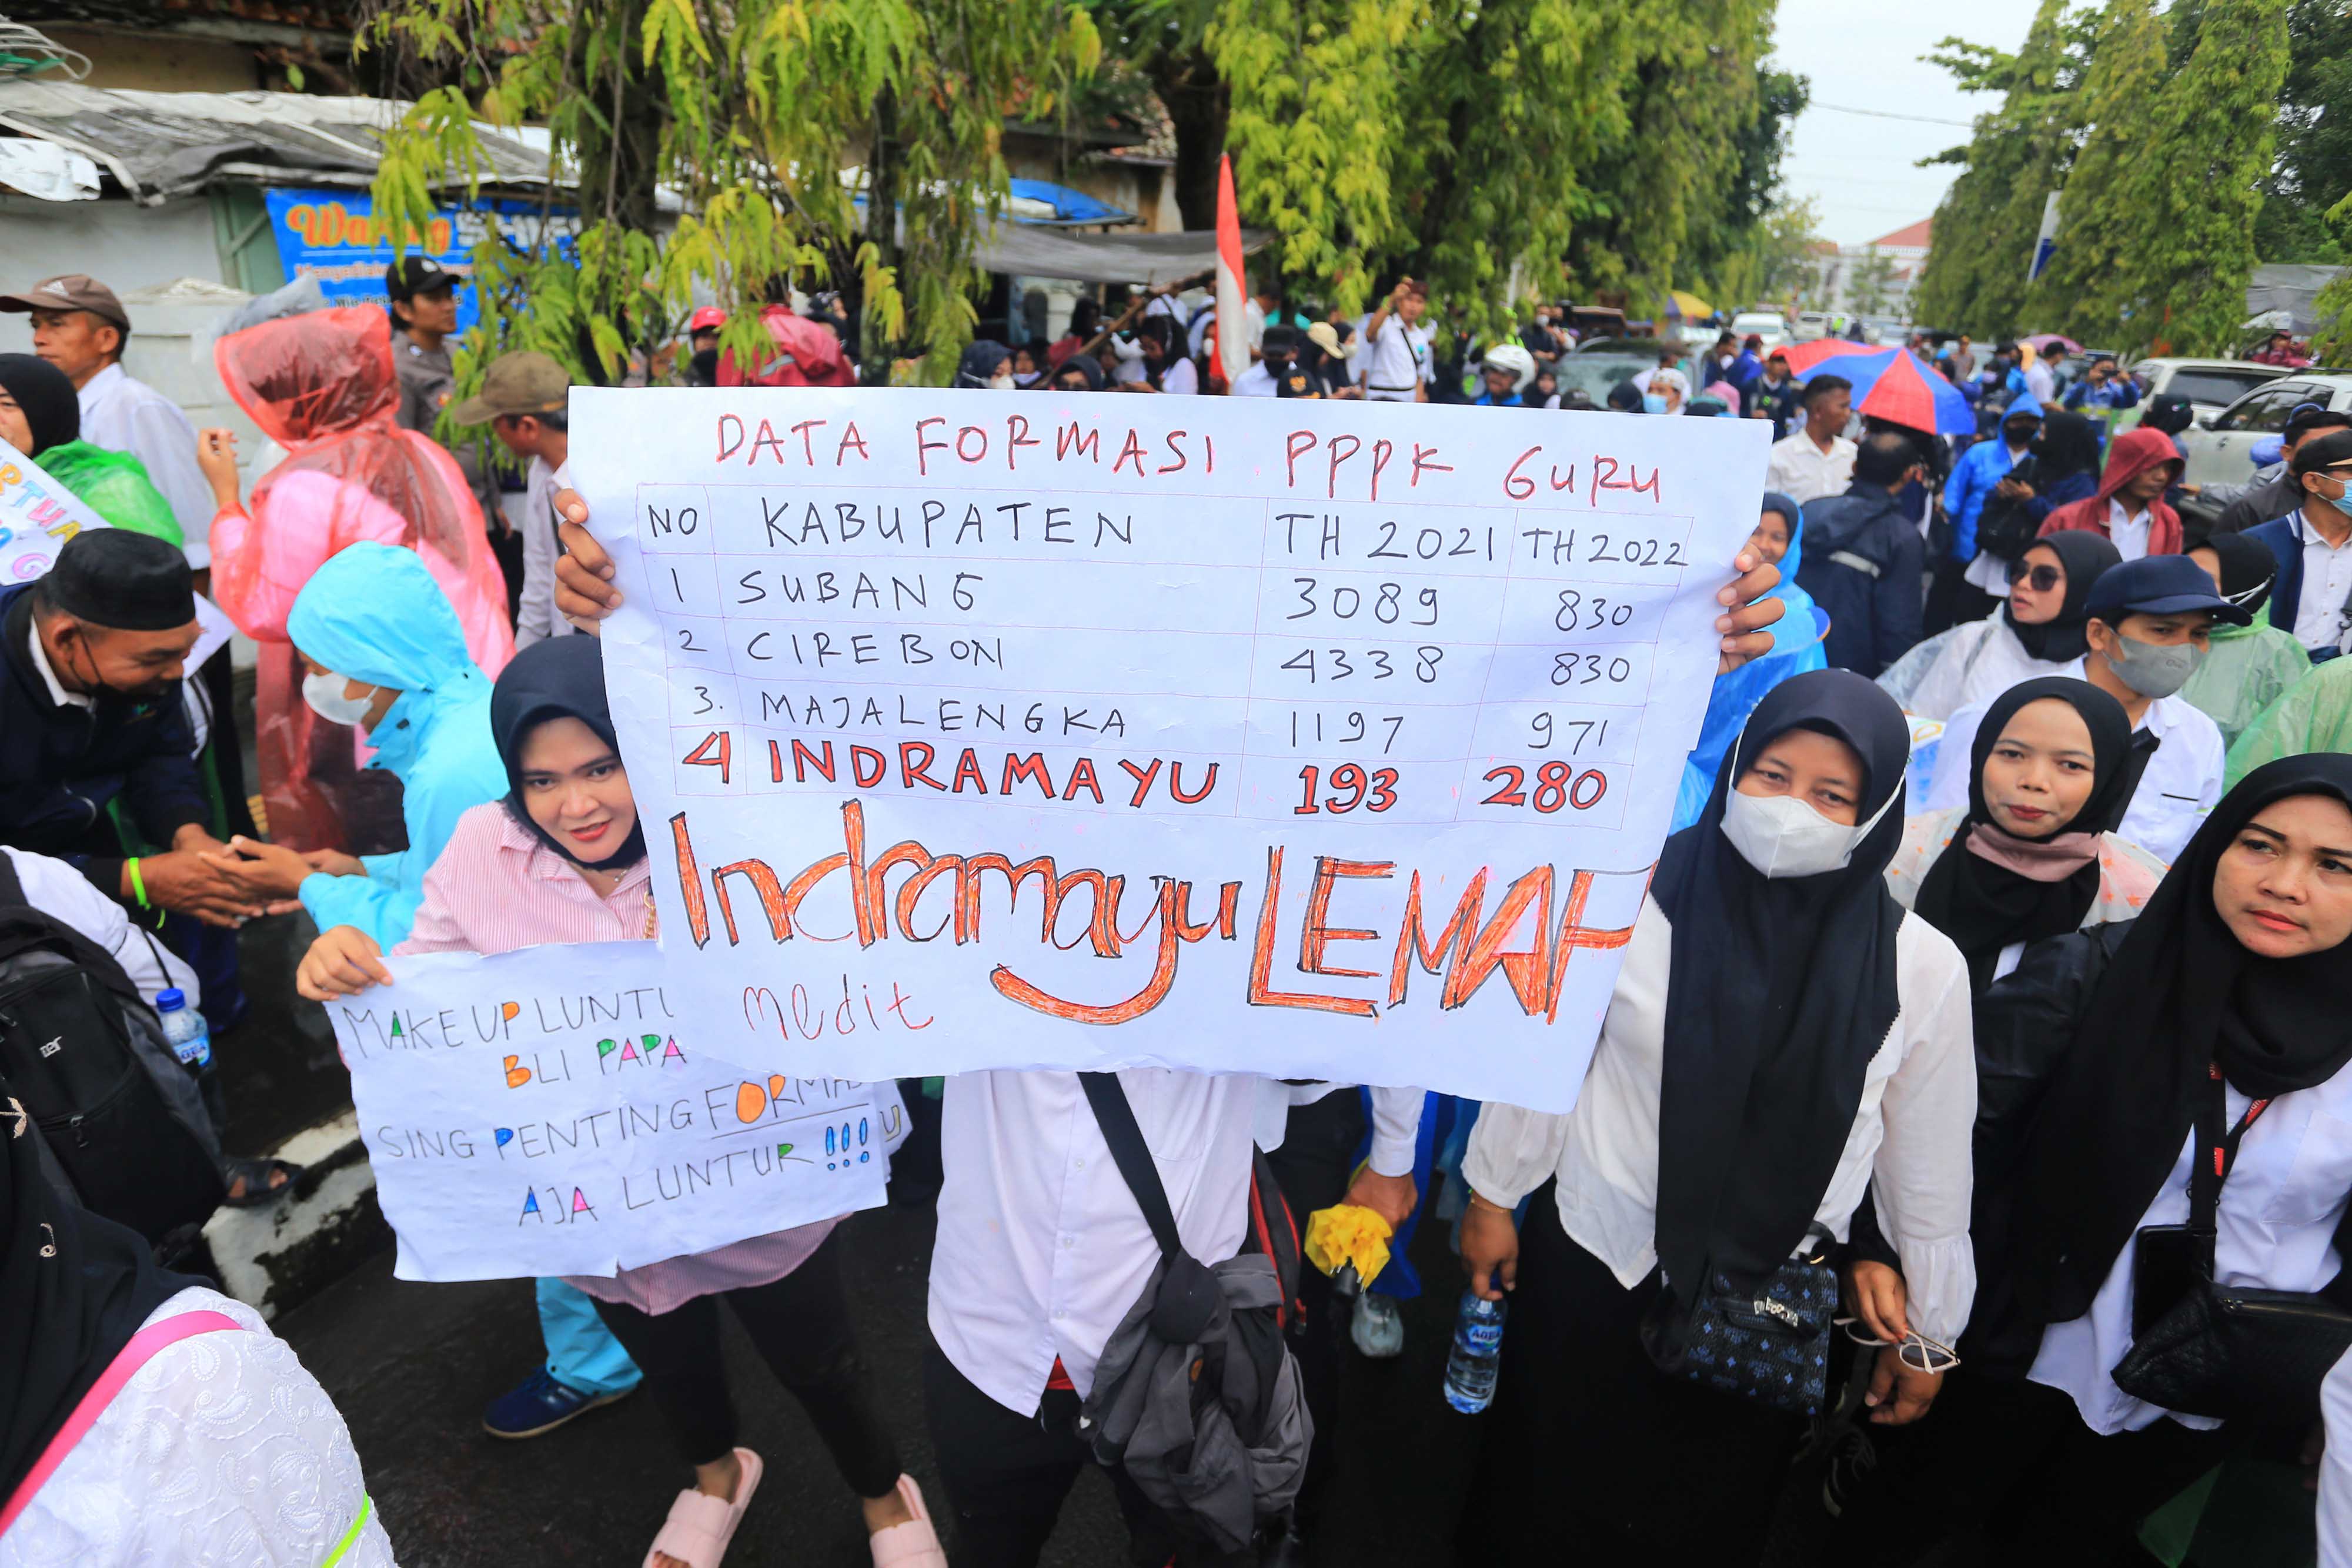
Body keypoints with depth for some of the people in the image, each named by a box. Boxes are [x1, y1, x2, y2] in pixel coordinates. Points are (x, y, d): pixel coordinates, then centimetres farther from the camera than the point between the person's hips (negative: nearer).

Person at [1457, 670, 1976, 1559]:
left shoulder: (1922, 967, -13)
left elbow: (1927, 1153, -1)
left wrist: (1928, 1328, 9)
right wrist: (1493, 1195, 3)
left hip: (1770, 1298, 1)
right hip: (1587, 1260, 0)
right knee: (1538, 1492, 23)